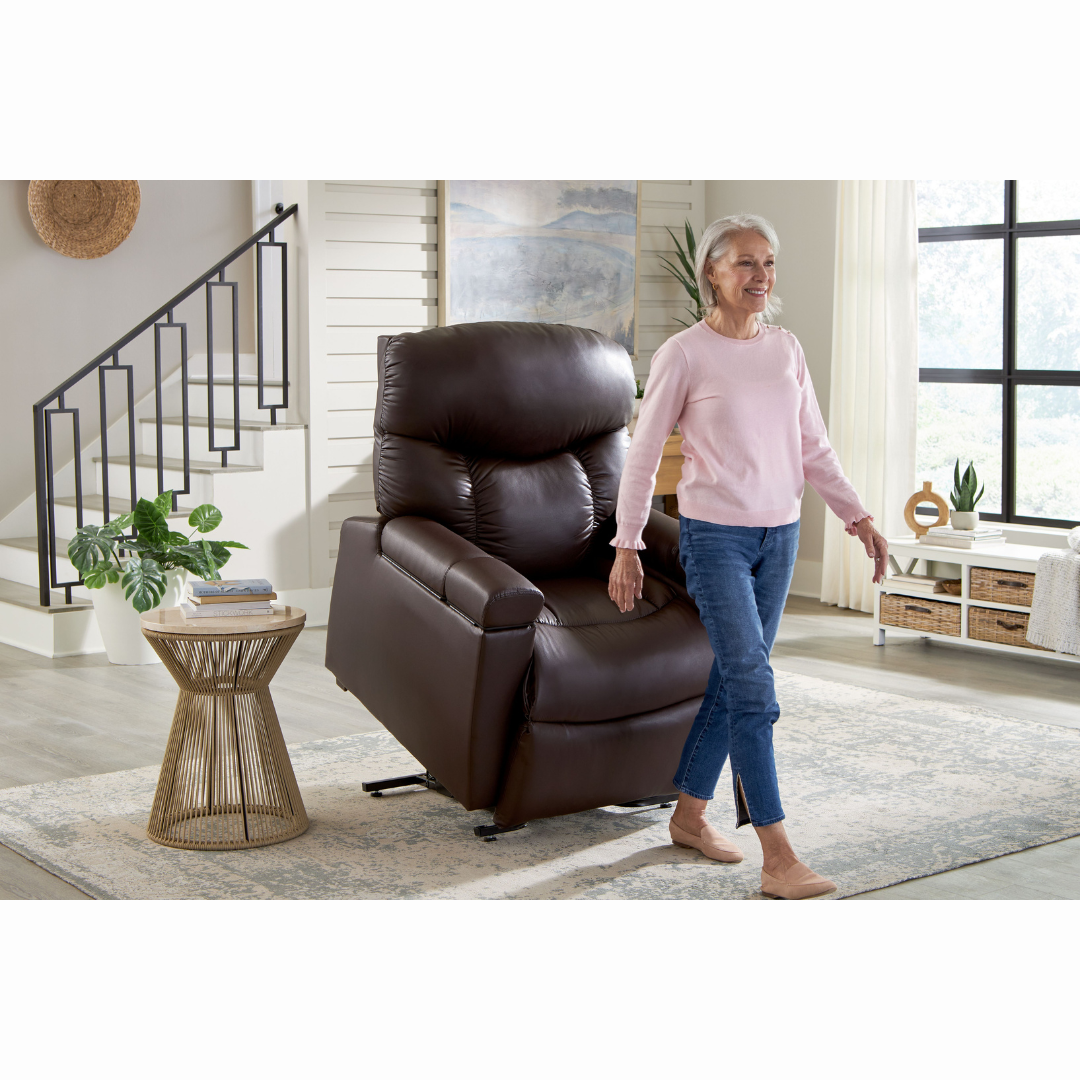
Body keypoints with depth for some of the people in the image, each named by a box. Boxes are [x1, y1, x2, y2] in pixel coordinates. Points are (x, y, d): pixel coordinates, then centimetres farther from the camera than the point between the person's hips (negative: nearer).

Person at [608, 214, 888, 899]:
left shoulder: (787, 350, 8)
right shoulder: (684, 354, -8)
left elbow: (814, 448, 13)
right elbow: (644, 454, -3)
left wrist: (858, 517, 4)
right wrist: (627, 546, -4)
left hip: (779, 535, 6)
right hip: (714, 535, -6)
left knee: (735, 679, 12)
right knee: (753, 685, -11)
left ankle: (690, 814, 28)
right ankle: (778, 859, -10)